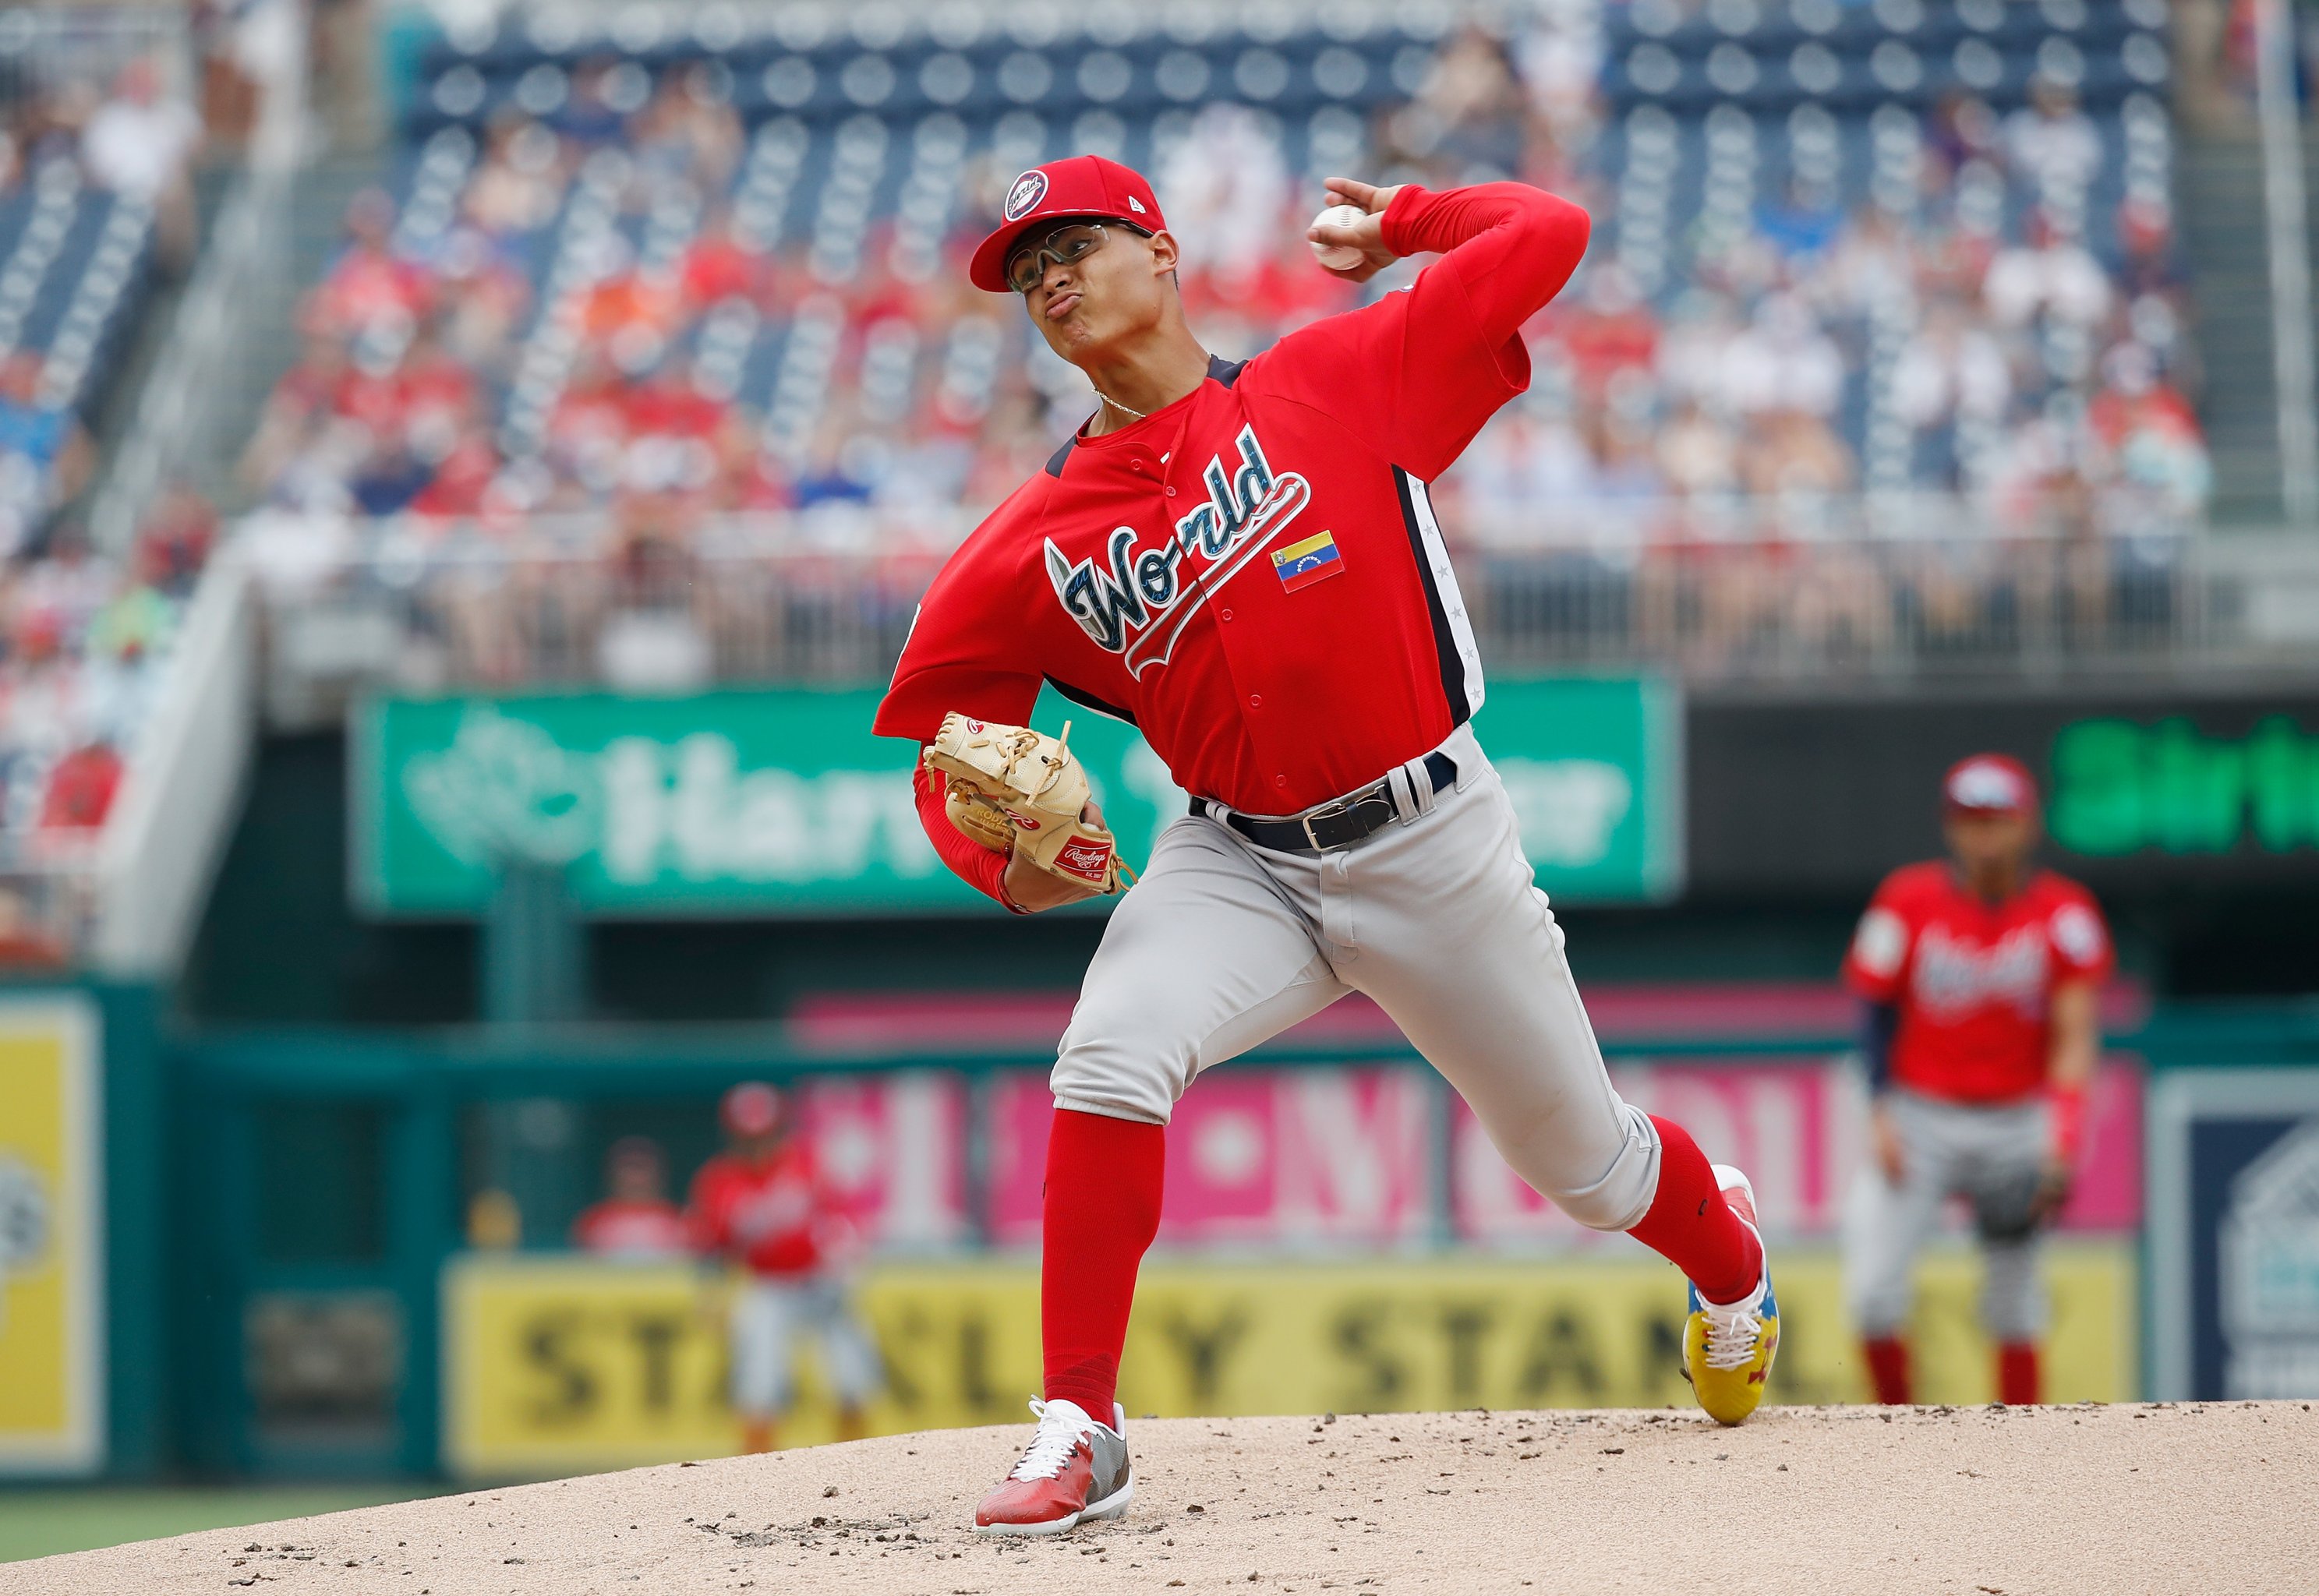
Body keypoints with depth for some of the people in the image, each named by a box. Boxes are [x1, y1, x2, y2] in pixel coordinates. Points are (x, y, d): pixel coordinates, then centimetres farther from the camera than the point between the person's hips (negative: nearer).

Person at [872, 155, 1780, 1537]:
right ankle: (1079, 1433, -22)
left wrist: (1398, 222, 9)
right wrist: (1007, 858, -15)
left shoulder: (1337, 382, -6)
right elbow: (944, 735, 5)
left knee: (1584, 1163, 12)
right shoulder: (1037, 542, -1)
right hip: (1242, 862, 1)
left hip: (1431, 840, -1)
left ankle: (1728, 1252, 49)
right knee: (1112, 1058, -28)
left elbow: (1547, 234, -7)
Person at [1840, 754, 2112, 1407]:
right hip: (1919, 1118, 0)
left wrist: (2061, 1138, -22)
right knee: (1873, 1286, -14)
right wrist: (1881, 1113, -8)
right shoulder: (1908, 901, -4)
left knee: (2014, 1308, 5)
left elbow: (2074, 1035, -9)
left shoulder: (2064, 912, -5)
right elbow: (1878, 1012, 4)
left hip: (2018, 1122, 0)